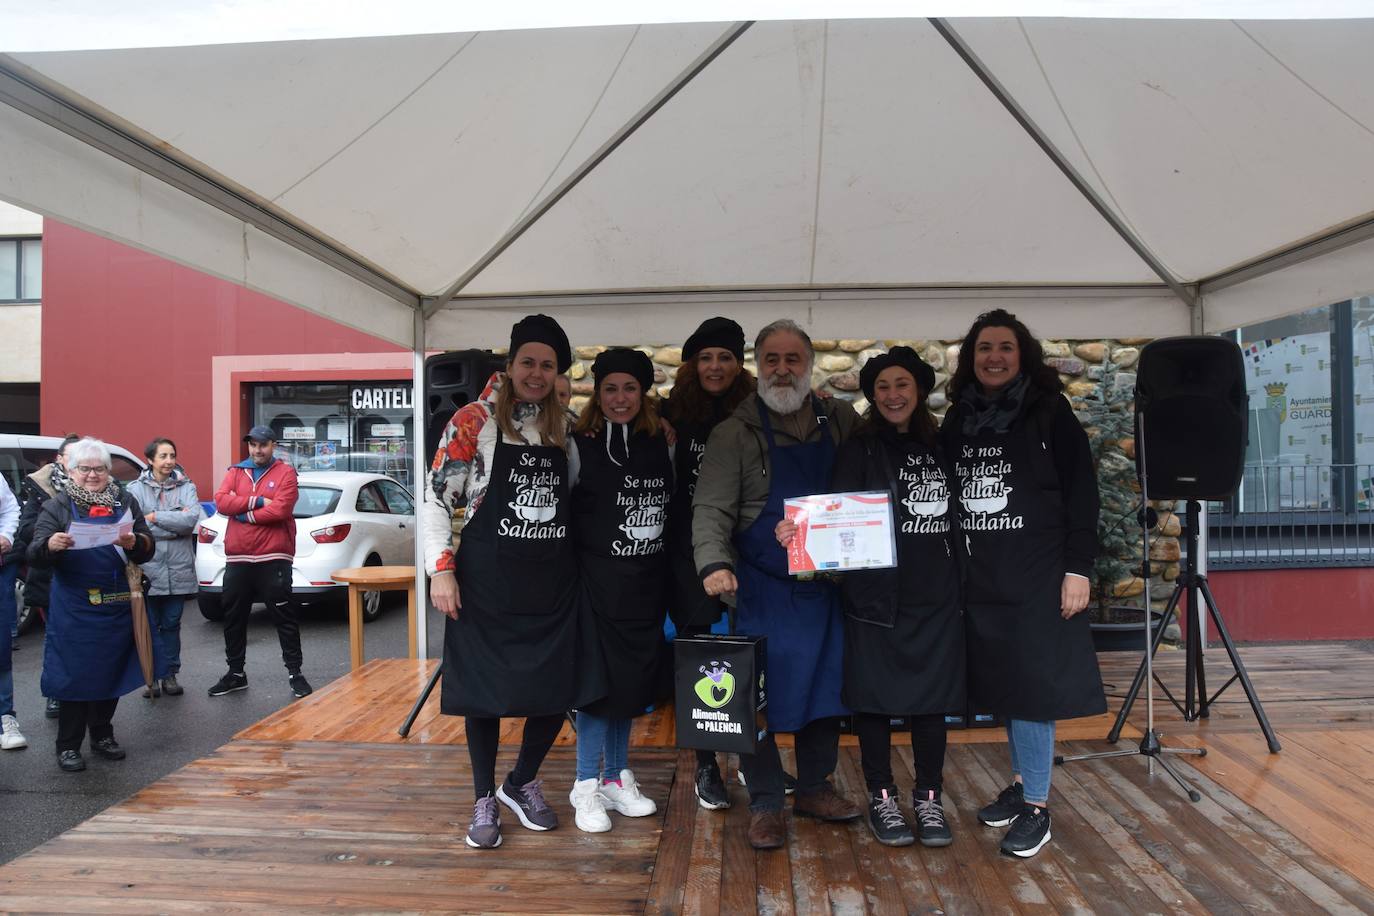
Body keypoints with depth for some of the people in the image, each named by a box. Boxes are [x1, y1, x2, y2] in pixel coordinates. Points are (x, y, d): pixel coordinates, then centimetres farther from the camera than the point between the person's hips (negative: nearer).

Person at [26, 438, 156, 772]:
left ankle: (102, 734, 27)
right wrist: (50, 546, -29)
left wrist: (134, 542, -19)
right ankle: (68, 746, 13)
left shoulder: (125, 502, 7)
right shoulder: (57, 506, 1)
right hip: (73, 609, -3)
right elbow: (35, 556, -7)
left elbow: (147, 549, 4)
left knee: (112, 670, 11)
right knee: (74, 674, 1)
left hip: (116, 606, 3)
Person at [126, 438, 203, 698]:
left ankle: (170, 675, 21)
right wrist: (177, 523, -11)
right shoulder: (136, 489, 0)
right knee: (150, 625, 5)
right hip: (148, 568, -1)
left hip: (178, 569, 2)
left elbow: (193, 518, -11)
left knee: (172, 624, 11)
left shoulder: (186, 487, 5)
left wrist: (155, 517, -11)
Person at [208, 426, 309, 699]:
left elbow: (281, 510, -15)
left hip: (273, 559, -5)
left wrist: (244, 514, -7)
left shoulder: (285, 472, -1)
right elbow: (221, 502, -4)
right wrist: (257, 501, -13)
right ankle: (235, 673, 28)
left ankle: (295, 672, 9)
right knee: (234, 618, 14)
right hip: (237, 559, 5)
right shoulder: (236, 472, 12)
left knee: (285, 617, 1)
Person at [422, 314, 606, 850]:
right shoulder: (474, 421, -5)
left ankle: (522, 782, 31)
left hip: (553, 580, 4)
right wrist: (441, 568, -12)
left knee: (560, 690, 6)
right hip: (487, 579, -4)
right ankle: (484, 801, 26)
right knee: (484, 690, 6)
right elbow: (437, 496, -6)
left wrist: (581, 561, 11)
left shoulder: (565, 427, 8)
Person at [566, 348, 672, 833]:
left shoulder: (662, 446, 6)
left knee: (633, 678, 13)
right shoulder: (580, 446, -7)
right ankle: (586, 785, 15)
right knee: (599, 678, -1)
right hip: (597, 579, -5)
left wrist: (669, 574, 11)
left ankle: (617, 777, 28)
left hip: (646, 582, 5)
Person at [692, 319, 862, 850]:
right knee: (758, 692, 0)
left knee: (826, 684, 13)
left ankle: (814, 787, 32)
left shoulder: (842, 422, 5)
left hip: (828, 584, 4)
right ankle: (764, 803, 17)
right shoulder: (736, 432, -6)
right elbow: (711, 508, -12)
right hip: (763, 587, -4)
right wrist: (714, 563, -29)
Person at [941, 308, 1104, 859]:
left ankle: (1036, 807, 8)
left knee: (1032, 682, -3)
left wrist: (1078, 568, -11)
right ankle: (1022, 782, 27)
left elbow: (1081, 494, -5)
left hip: (1036, 574, -4)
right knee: (999, 679, 11)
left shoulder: (1050, 413, -3)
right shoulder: (958, 420, 9)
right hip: (979, 577, 4)